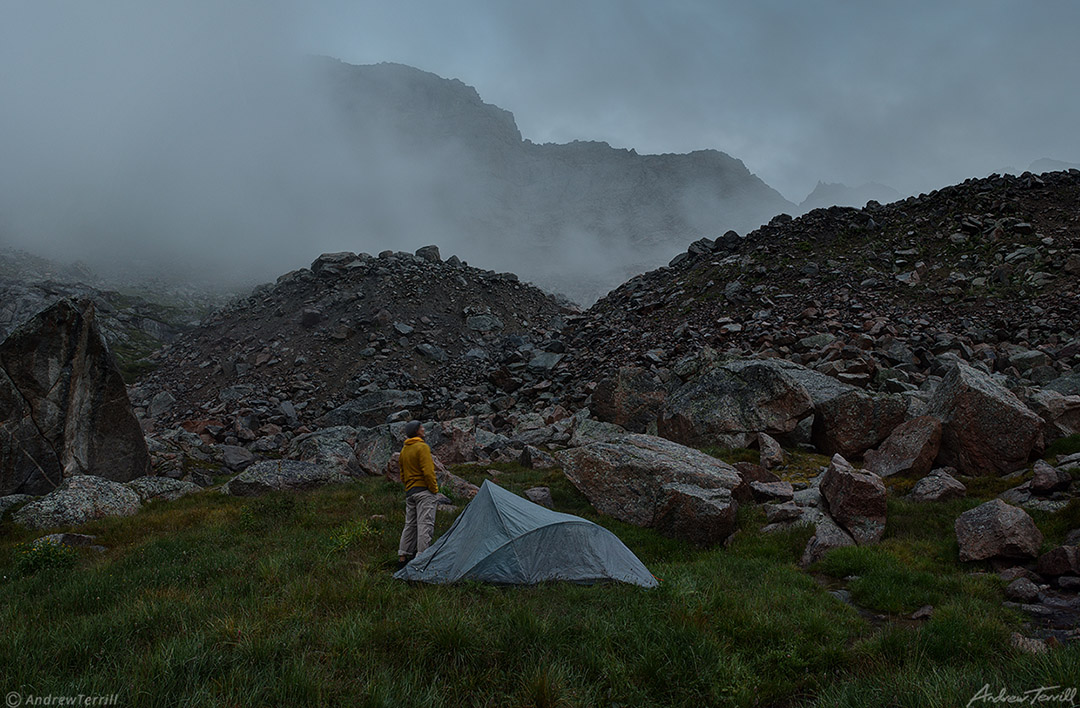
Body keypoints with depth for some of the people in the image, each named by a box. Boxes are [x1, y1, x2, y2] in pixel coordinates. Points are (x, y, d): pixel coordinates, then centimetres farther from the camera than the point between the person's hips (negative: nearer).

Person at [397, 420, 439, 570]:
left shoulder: (404, 450, 17)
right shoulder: (422, 447, -11)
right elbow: (428, 472, -18)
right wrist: (435, 490, -11)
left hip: (409, 492, 9)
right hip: (424, 491, -9)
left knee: (410, 524, 14)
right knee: (425, 524, -8)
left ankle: (403, 558, 16)